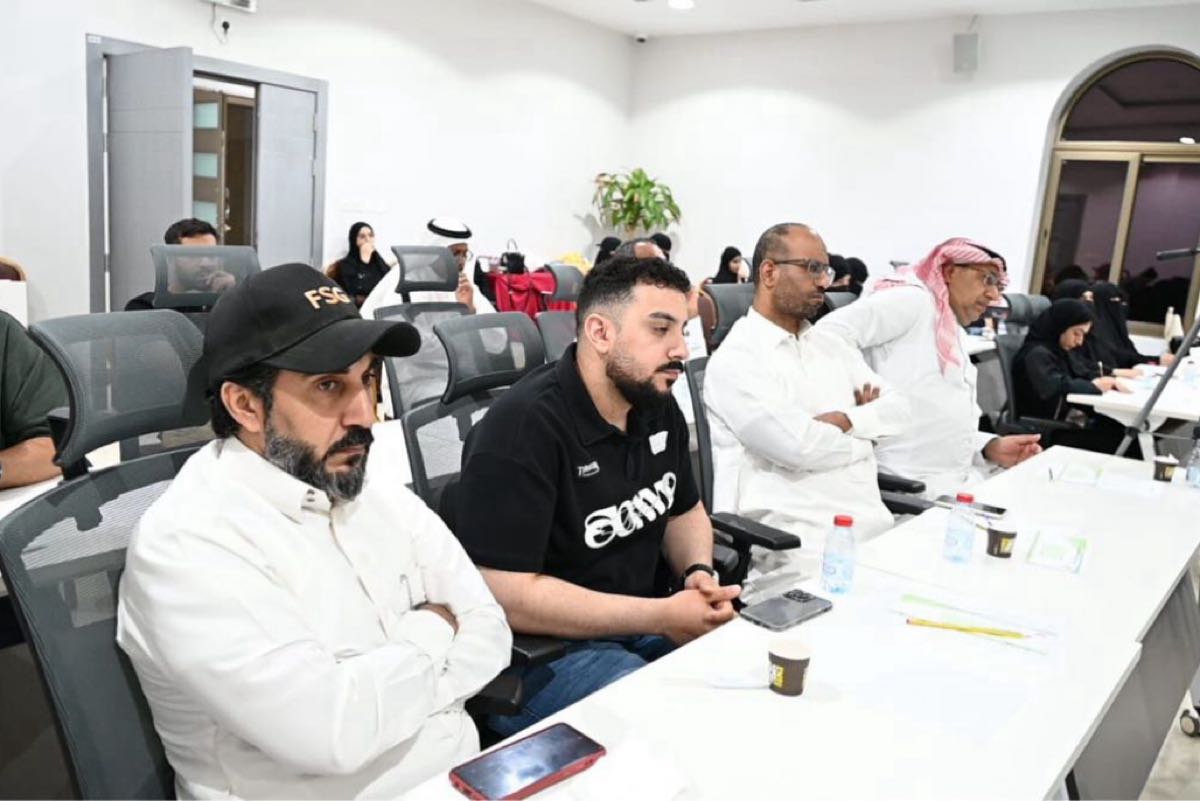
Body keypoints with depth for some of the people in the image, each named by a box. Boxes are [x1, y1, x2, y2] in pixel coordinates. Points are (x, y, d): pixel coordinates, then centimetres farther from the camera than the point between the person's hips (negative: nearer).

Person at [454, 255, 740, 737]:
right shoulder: (523, 427, -22)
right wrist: (664, 617, -23)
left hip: (641, 623, 8)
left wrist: (699, 572, -5)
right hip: (537, 652, -8)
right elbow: (506, 597, -25)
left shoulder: (658, 408, 3)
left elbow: (684, 511, 18)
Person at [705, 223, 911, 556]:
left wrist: (846, 420, -10)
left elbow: (898, 409, 10)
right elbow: (800, 446, -21)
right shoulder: (734, 359, -10)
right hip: (797, 535, -7)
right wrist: (865, 435, -2)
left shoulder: (832, 346, 16)